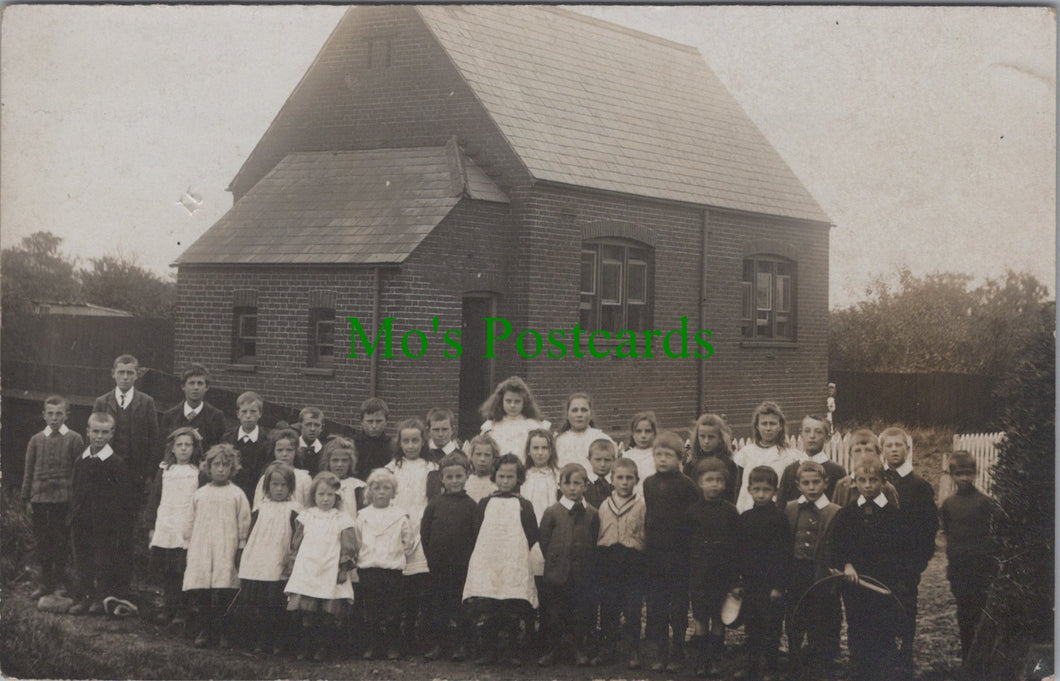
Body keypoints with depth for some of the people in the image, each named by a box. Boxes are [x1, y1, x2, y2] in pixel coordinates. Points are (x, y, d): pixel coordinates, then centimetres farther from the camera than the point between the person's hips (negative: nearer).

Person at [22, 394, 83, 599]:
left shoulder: (74, 439, 1)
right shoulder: (36, 440, 9)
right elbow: (29, 472, 12)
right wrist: (26, 499, 6)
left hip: (64, 498, -3)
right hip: (39, 498, 3)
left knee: (61, 542, 1)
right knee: (42, 542, 6)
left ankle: (60, 581, 11)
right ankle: (46, 582, 14)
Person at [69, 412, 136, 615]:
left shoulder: (117, 463, -8)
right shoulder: (80, 461, 7)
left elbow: (126, 498, -8)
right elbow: (74, 491, 15)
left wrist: (119, 529, -10)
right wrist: (73, 518, 8)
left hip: (106, 525, -5)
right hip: (82, 523, 5)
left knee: (104, 562, 2)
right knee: (83, 562, 9)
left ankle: (102, 599, 14)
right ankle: (84, 597, 18)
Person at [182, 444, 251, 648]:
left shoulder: (237, 494, 5)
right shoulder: (199, 494, 12)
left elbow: (244, 524, 4)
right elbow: (190, 522, 16)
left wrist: (240, 549, 1)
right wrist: (189, 544, 11)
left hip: (226, 551, -2)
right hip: (200, 550, 2)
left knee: (224, 594, -5)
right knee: (201, 593, -1)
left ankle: (222, 632, 3)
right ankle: (204, 630, 8)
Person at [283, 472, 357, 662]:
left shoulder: (343, 520, 5)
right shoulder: (305, 517, 10)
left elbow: (349, 548, 4)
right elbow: (295, 544, 13)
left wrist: (344, 569, -2)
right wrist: (293, 566, 8)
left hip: (331, 575, -1)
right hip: (306, 573, 1)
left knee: (329, 614, -4)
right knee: (307, 613, -1)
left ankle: (322, 648, 6)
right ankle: (306, 648, 9)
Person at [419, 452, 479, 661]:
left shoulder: (471, 506, -2)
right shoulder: (434, 505, 3)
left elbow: (477, 536, -2)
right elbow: (424, 533, 4)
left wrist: (469, 559, -8)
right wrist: (432, 558, -1)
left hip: (463, 566, -2)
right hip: (439, 565, 2)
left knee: (461, 604, 3)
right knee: (438, 603, 9)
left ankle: (461, 643, 11)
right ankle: (438, 642, 18)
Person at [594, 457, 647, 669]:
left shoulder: (642, 506, -1)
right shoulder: (604, 506, 10)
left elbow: (646, 536, -3)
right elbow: (598, 535, 13)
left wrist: (645, 561, -10)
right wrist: (599, 560, 6)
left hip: (633, 561, -3)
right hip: (608, 560, 3)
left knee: (633, 608, -1)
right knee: (608, 606, 8)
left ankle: (633, 651, 8)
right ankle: (608, 648, 18)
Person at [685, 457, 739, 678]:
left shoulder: (730, 511, 1)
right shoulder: (693, 511, 1)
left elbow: (737, 544, 2)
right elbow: (685, 544, 4)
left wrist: (735, 574, -3)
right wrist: (686, 572, 0)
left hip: (723, 574, 0)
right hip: (699, 572, 0)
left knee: (719, 618, 4)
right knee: (700, 618, 1)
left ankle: (715, 660, 10)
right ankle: (701, 660, 7)